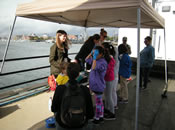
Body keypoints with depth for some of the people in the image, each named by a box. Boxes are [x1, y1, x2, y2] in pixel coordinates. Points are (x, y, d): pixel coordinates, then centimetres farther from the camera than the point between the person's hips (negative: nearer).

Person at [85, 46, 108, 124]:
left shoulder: (103, 62, -21)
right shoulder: (96, 60, 6)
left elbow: (94, 68, -33)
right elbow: (87, 60, 17)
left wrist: (94, 57, -29)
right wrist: (91, 53, 3)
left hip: (98, 86, -9)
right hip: (95, 85, 9)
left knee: (98, 102, 5)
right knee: (100, 102, 19)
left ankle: (97, 119, 20)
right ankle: (101, 117, 33)